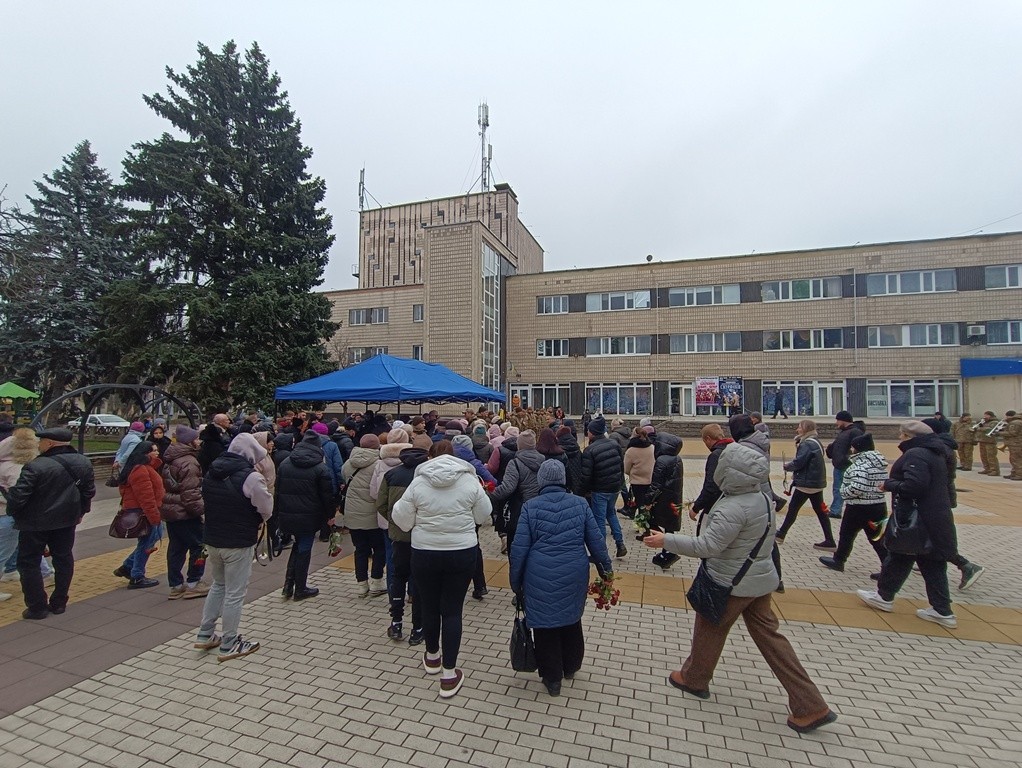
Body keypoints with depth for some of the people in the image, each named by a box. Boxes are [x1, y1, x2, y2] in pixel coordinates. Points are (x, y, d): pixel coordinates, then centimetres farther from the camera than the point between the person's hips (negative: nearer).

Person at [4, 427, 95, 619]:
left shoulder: (36, 466, -22)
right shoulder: (83, 463, -2)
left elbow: (18, 495, -20)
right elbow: (89, 491, 6)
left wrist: (12, 510, 0)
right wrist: (81, 512, 18)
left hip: (35, 522, -5)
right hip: (67, 520, 6)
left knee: (29, 562, 9)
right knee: (63, 559, 15)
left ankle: (37, 607, 11)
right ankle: (59, 603, 23)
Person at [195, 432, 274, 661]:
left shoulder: (211, 472, 4)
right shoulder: (250, 476, -20)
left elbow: (205, 502, 13)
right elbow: (267, 509, -16)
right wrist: (256, 522, 4)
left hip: (211, 539, 7)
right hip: (239, 542, -7)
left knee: (218, 585, 25)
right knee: (235, 593, 5)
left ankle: (205, 635, 31)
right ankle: (229, 645, 16)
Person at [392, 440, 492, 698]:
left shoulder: (418, 483, -9)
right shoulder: (470, 481, -8)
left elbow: (402, 519, -3)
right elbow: (483, 516, 0)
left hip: (425, 553, 1)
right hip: (462, 553, 0)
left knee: (429, 606, 19)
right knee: (452, 610, 8)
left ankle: (432, 657, 41)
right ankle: (449, 675, 11)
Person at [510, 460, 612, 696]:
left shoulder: (530, 506, -8)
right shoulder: (580, 504, -2)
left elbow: (519, 548, -7)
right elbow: (596, 540, 1)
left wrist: (516, 582, 3)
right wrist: (606, 568, 15)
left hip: (541, 577, -3)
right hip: (574, 576, 3)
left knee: (545, 625, 13)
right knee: (571, 619, 24)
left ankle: (552, 678, 26)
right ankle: (571, 667, 42)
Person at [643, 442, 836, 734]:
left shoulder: (734, 507, -30)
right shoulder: (763, 498, -1)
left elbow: (706, 546, -30)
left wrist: (666, 541, -23)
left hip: (731, 585, -8)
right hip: (760, 579, 8)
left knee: (709, 631, 14)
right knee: (768, 635, 17)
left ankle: (693, 679, 37)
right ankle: (811, 706, 20)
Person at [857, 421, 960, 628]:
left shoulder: (915, 455, -19)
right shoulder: (937, 454, 13)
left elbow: (914, 485, -29)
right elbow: (947, 485, 19)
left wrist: (888, 484, -15)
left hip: (916, 520, -9)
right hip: (937, 519, 9)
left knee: (899, 557, 5)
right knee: (932, 564, 13)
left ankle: (884, 596, 20)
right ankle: (942, 611, 16)